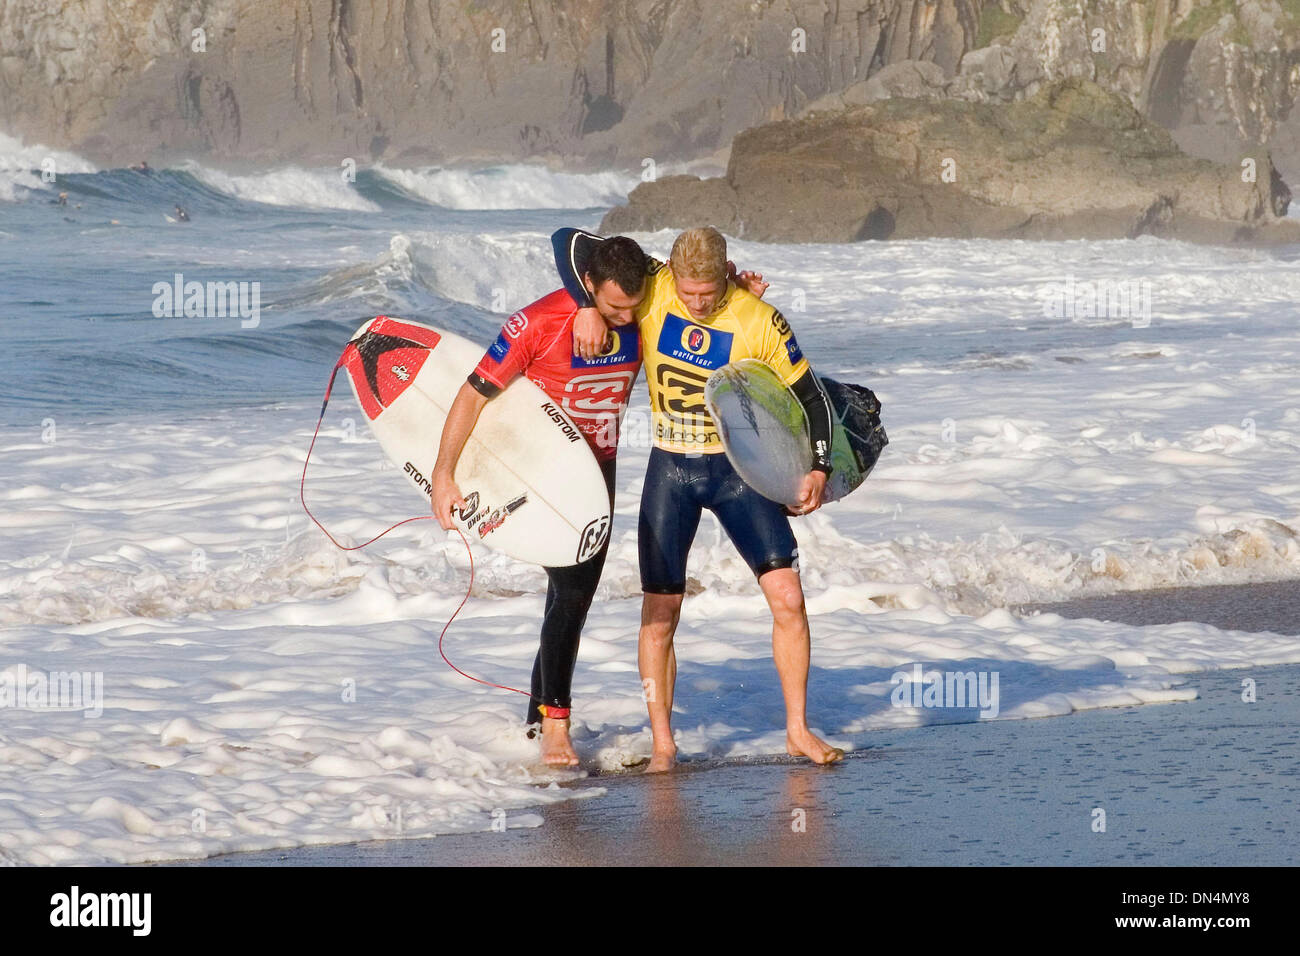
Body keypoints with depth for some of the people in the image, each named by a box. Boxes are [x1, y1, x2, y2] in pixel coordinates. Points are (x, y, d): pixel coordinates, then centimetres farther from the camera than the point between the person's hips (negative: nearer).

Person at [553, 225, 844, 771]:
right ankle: (662, 745, 11)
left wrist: (818, 468, -15)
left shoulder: (759, 322, -15)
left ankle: (798, 730, 4)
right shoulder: (652, 292, -12)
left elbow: (808, 396, -4)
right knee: (659, 614, 0)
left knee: (788, 598, -9)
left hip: (741, 468, -1)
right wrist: (587, 308, -21)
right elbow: (571, 243, -8)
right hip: (671, 470, 1)